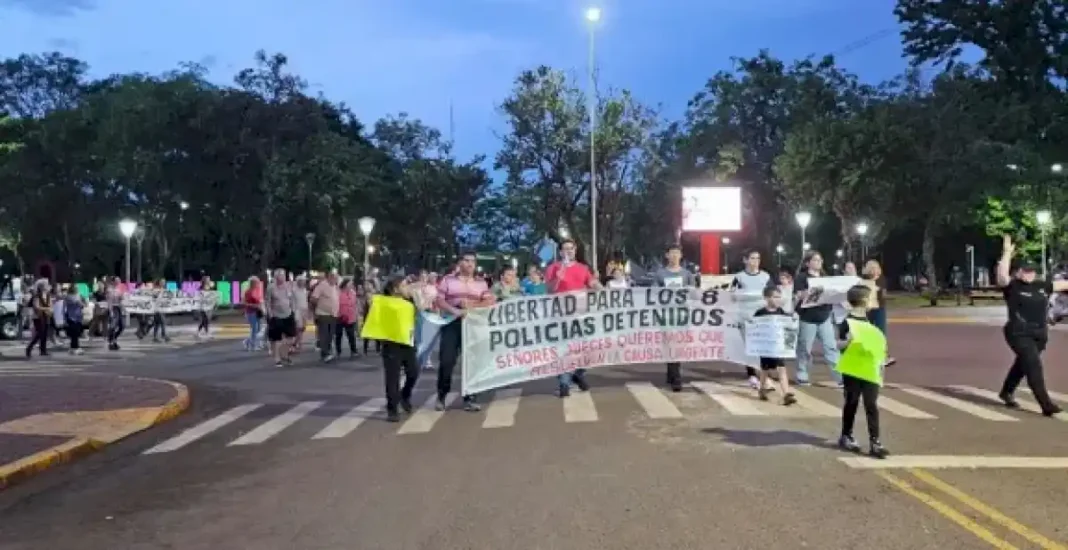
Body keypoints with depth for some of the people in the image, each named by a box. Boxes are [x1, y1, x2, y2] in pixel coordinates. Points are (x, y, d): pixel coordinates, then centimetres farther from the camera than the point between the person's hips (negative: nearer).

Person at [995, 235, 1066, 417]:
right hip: (1019, 334, -7)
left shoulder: (1041, 286, 11)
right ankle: (1046, 404, -16)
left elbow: (1063, 284, 21)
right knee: (1034, 366, -14)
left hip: (1039, 334, 7)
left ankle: (1007, 392, 39)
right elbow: (1002, 275, -25)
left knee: (1022, 365, 20)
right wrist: (1007, 253, -24)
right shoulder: (1011, 286, -7)